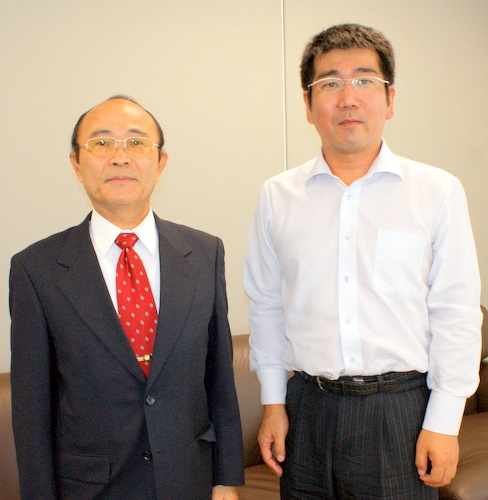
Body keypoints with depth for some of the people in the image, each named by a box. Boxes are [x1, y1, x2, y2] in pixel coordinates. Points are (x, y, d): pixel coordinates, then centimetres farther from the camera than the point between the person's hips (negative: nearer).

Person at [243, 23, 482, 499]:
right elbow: (266, 307, 9)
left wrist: (444, 422, -3)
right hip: (308, 407, 2)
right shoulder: (277, 197, 3)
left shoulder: (438, 192, -2)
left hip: (401, 410, -1)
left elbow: (456, 314, -2)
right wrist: (273, 402, 8)